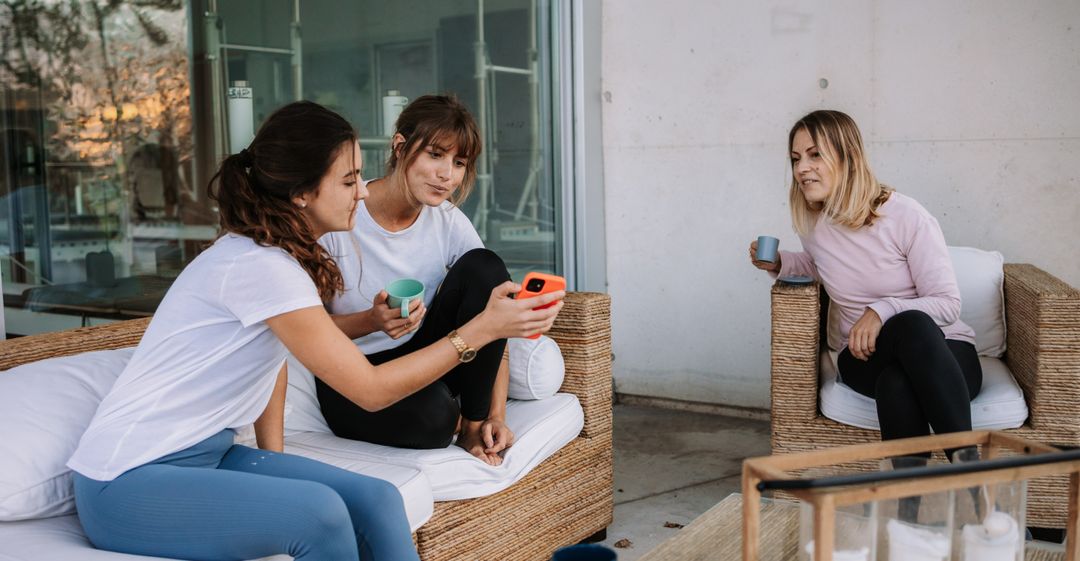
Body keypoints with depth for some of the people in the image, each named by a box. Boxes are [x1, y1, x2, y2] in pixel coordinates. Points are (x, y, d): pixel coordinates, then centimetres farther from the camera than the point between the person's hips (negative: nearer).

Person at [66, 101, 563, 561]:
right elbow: (372, 389, -23)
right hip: (128, 483, -8)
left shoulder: (281, 253, 4)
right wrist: (481, 328, -22)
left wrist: (274, 459, 2)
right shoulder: (258, 267, -25)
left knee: (376, 500, -10)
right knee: (318, 511, -30)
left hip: (205, 455, 8)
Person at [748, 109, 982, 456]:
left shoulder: (906, 216, -10)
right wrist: (780, 264, 9)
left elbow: (948, 304, -10)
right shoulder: (812, 225, 5)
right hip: (863, 357, 2)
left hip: (944, 352, -2)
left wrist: (883, 311, -26)